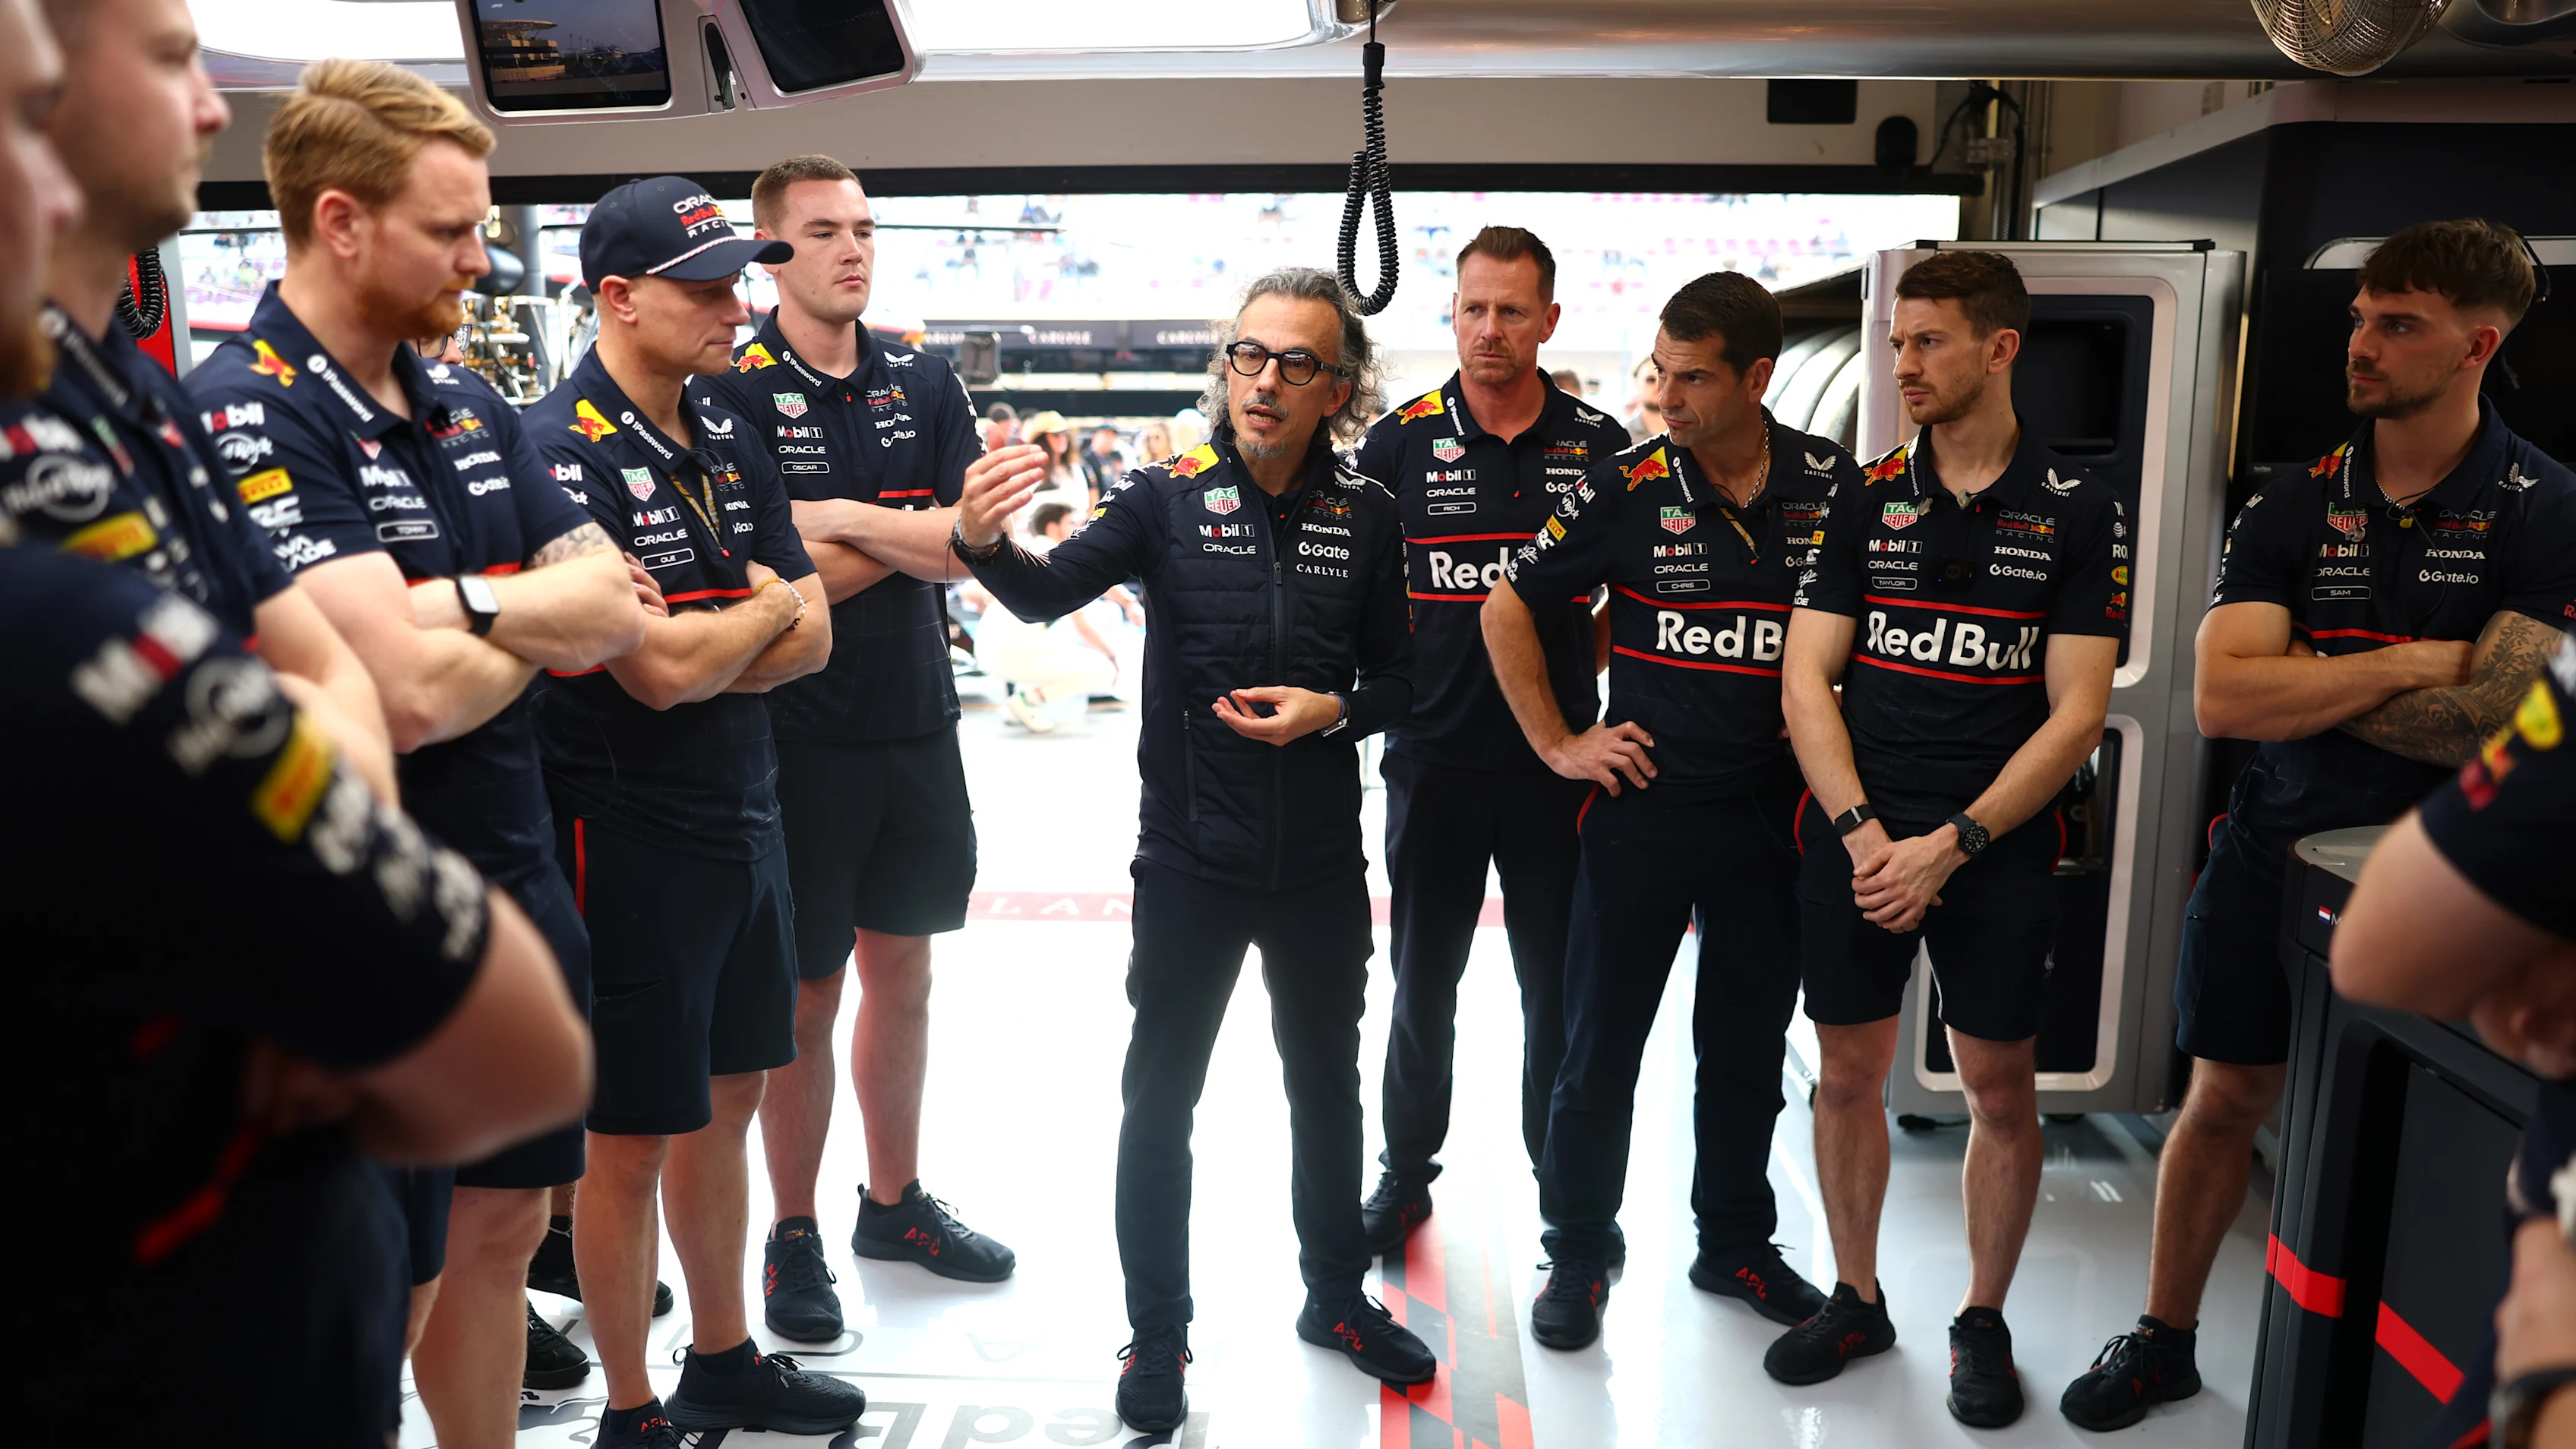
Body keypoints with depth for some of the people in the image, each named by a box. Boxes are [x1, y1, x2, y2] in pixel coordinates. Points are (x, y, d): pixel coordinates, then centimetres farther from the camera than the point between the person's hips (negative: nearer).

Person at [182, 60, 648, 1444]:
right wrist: (544, 627, -8)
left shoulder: (467, 400, 7)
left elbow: (617, 604, 1)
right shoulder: (248, 414, -17)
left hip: (520, 893, 7)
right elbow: (409, 691, -28)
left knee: (501, 1227, 20)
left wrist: (460, 604, -16)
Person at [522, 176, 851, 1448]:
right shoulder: (560, 453, -17)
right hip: (629, 846, -8)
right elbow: (657, 669, -24)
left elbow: (809, 639, 4)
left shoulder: (729, 438, 8)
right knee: (632, 1139, 5)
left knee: (726, 1103, 19)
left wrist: (704, 652, -14)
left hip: (744, 816, 8)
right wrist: (765, 610, -6)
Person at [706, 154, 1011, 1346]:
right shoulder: (732, 393, -7)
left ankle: (895, 1201, 33)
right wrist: (911, 532, -13)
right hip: (797, 736, -4)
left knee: (903, 975, 15)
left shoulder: (924, 384, 7)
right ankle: (792, 1235, 24)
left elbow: (967, 549, -3)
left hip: (918, 724, 5)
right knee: (807, 995, 6)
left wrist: (841, 516, -13)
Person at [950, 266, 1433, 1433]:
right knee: (1160, 1098, 8)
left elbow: (1396, 679, 5)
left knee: (1327, 1083, 18)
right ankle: (1157, 1333, 28)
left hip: (1322, 863, 2)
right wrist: (983, 541, -42)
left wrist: (1333, 710, -16)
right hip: (1191, 859, -2)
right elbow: (1051, 593, -22)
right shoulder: (1170, 499, -6)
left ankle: (1337, 1295, 40)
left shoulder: (1366, 518, 0)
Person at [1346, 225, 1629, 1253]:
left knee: (1560, 985, 9)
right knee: (1423, 980, 12)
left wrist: (1573, 664, -2)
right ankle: (1406, 1171, 30)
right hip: (1434, 756, 0)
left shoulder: (1601, 447, 2)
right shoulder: (1399, 443, 0)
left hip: (1559, 761, 0)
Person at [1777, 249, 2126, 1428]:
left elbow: (2075, 714, -6)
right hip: (1855, 834, 2)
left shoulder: (2075, 509, -1)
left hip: (1996, 846, -2)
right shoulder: (1867, 499, 5)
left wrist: (1949, 844, -15)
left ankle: (1983, 1320, 27)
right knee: (1847, 1077, 9)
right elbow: (1805, 679, 1)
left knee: (2002, 1094, 6)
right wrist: (1863, 832, -11)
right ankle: (1857, 1299, 28)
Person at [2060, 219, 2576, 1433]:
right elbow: (2220, 697, -14)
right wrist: (2405, 665, -17)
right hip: (2271, 857, 2)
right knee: (2224, 1101, 12)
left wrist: (2301, 678, -14)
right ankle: (2165, 1340, 28)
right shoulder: (2291, 506, -2)